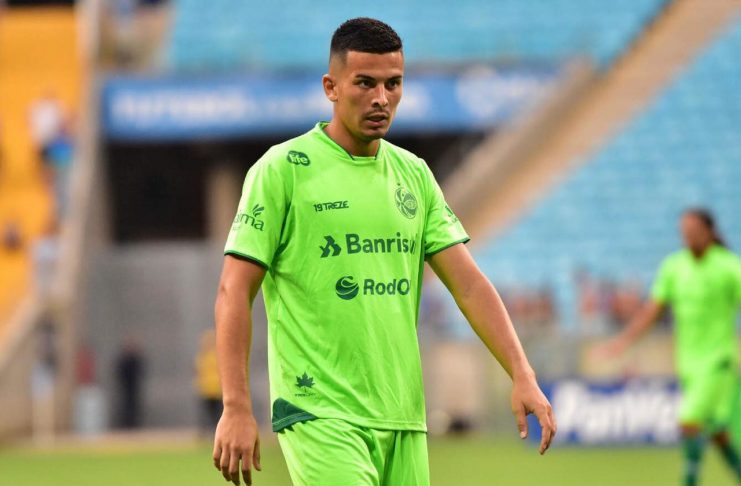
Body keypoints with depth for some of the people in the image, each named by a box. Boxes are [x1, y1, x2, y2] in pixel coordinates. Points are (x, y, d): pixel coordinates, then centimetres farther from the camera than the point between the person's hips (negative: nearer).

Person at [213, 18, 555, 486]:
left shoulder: (414, 174, 12)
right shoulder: (283, 169, -4)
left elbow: (469, 283, 8)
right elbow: (234, 293, -6)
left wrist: (522, 375, -4)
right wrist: (237, 408, -14)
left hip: (403, 420, 6)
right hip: (320, 416, -6)